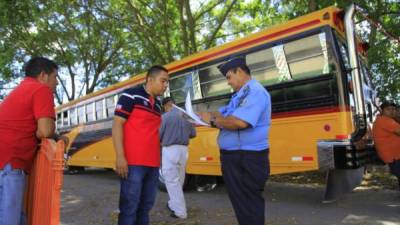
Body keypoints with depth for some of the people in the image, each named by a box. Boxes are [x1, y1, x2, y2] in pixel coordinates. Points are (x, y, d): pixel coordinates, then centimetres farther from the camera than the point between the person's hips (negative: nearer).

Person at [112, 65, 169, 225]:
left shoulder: (157, 104, 18)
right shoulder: (131, 95, -2)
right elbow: (117, 124, -8)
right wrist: (120, 156, -16)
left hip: (153, 164, 7)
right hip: (132, 163, -7)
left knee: (145, 206, 11)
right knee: (129, 207, -1)